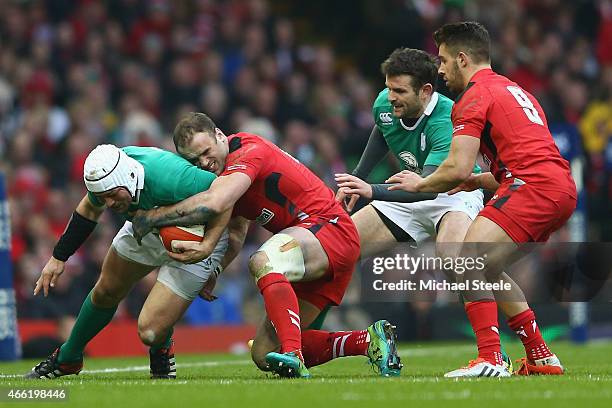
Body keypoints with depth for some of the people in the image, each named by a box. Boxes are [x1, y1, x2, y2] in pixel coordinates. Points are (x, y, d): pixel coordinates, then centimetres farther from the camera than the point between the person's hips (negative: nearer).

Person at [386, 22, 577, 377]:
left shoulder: (474, 96, -1)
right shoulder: (514, 90, 29)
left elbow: (457, 168, -9)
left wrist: (420, 184, 9)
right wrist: (480, 181, 27)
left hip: (534, 188, -10)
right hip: (563, 189, 10)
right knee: (487, 272, 18)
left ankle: (490, 360, -28)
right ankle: (541, 358, 19)